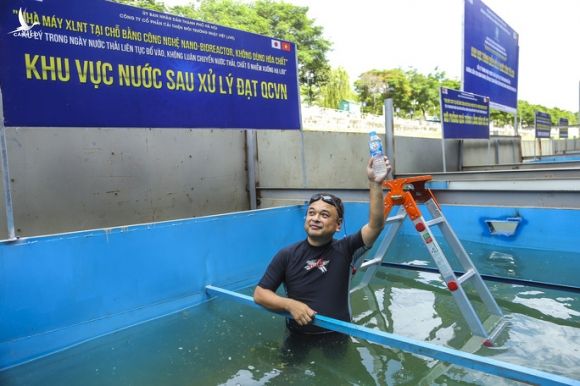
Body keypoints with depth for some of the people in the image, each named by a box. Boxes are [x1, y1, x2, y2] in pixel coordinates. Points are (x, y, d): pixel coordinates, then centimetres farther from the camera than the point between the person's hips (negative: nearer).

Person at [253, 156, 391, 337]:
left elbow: (376, 225, -16)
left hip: (339, 337, 1)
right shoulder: (287, 255, -2)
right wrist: (290, 305, -16)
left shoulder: (344, 249, -2)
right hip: (299, 339, 0)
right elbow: (260, 294, 0)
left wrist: (375, 183, -26)